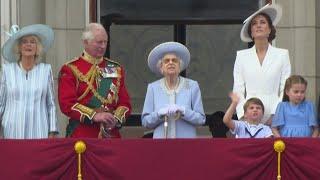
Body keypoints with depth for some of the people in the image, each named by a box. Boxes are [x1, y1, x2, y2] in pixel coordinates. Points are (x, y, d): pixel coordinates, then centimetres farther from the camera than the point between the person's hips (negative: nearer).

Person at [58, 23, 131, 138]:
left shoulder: (116, 69, 14)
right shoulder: (70, 70, 1)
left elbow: (125, 103, 12)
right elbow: (67, 103, -8)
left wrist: (116, 119, -9)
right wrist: (94, 116, -18)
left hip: (111, 135, 4)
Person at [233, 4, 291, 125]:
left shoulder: (282, 55, 8)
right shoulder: (242, 56, 11)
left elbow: (285, 90, 4)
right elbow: (238, 91, 9)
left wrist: (275, 116, -7)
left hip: (274, 116, -1)